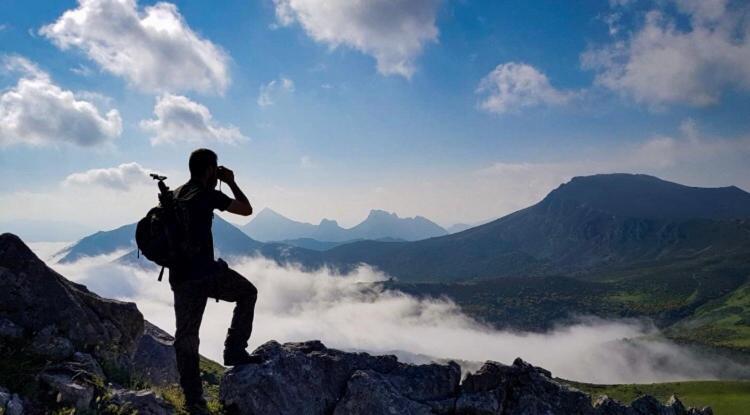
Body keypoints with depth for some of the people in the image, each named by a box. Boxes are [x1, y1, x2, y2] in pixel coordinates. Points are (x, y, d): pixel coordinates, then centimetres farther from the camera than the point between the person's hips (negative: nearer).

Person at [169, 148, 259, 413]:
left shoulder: (174, 195, 15)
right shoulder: (208, 195, -7)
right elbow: (247, 209, 0)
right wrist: (231, 182, 12)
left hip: (180, 277, 7)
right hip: (206, 272, -6)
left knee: (186, 336, 10)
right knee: (247, 293, 18)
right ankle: (234, 350, 11)